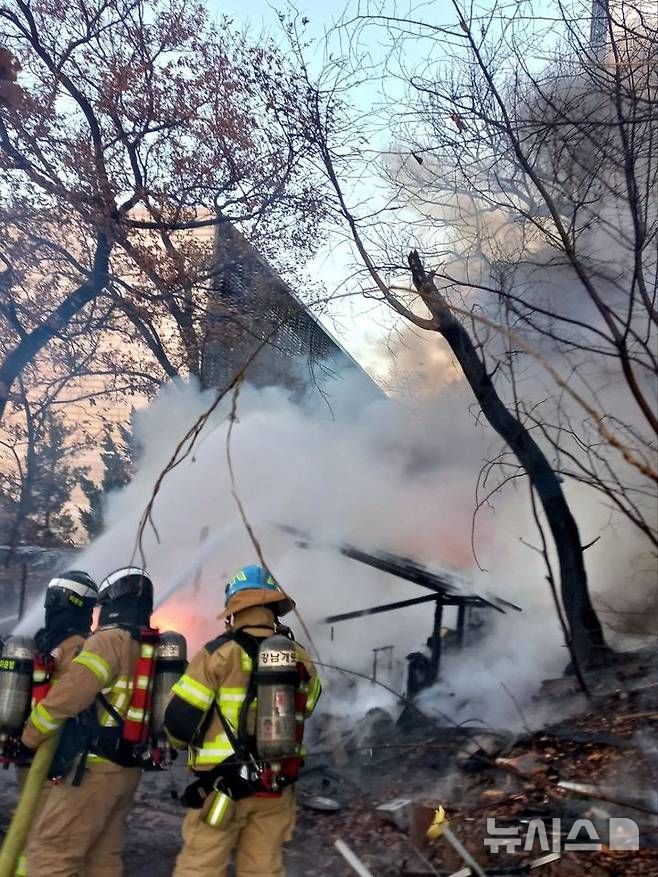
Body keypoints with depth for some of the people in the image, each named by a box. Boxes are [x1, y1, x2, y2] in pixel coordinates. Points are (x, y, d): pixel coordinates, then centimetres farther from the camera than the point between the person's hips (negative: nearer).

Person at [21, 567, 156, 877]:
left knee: (48, 852, -4)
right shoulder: (152, 649, 12)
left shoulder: (110, 640, -14)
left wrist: (30, 736, -5)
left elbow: (68, 695, -19)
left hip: (95, 768, -9)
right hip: (128, 768, 9)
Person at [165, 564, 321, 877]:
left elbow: (180, 719, -9)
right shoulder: (300, 659, 1)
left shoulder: (219, 654, -12)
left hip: (224, 782, -4)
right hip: (277, 786, 4)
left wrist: (186, 742, 11)